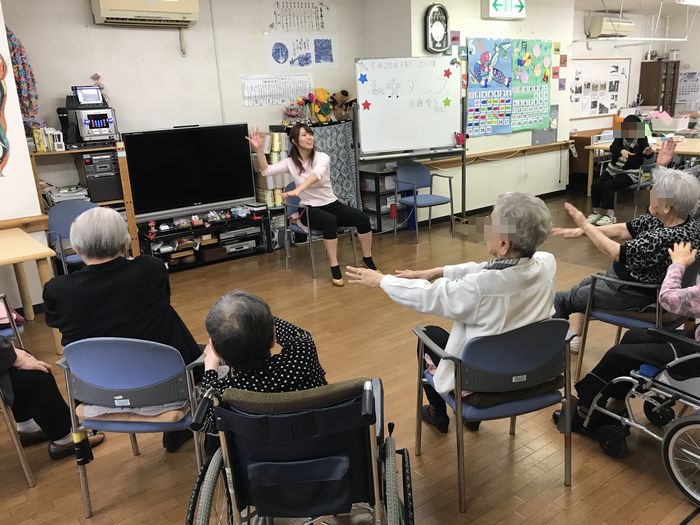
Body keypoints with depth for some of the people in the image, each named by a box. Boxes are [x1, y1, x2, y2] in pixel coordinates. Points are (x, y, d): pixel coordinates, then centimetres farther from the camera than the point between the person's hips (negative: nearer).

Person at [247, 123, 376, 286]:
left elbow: (316, 175, -29)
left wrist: (297, 190, -47)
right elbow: (266, 171, -13)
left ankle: (368, 259, -1)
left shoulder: (322, 157, -7)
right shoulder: (290, 162, 0)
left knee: (362, 218, -22)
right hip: (310, 209, -1)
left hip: (332, 204, 2)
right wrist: (259, 149, -27)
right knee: (330, 221, -37)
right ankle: (334, 268, -27)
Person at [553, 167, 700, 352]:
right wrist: (580, 231, -6)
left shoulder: (669, 238, -35)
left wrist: (585, 225, -18)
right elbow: (623, 230, -1)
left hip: (637, 296, -9)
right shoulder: (661, 219, -10)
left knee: (560, 300, 4)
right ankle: (574, 339, 32)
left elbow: (616, 253, -28)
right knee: (584, 284, 28)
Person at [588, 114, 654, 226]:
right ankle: (597, 212, -6)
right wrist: (621, 151, -38)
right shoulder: (620, 136, 2)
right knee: (595, 184, -18)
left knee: (608, 185, -27)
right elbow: (613, 147, -16)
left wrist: (648, 153, -43)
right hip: (613, 169, 4)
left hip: (630, 173, -4)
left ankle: (609, 215, -21)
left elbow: (648, 155, -18)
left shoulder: (641, 139, -5)